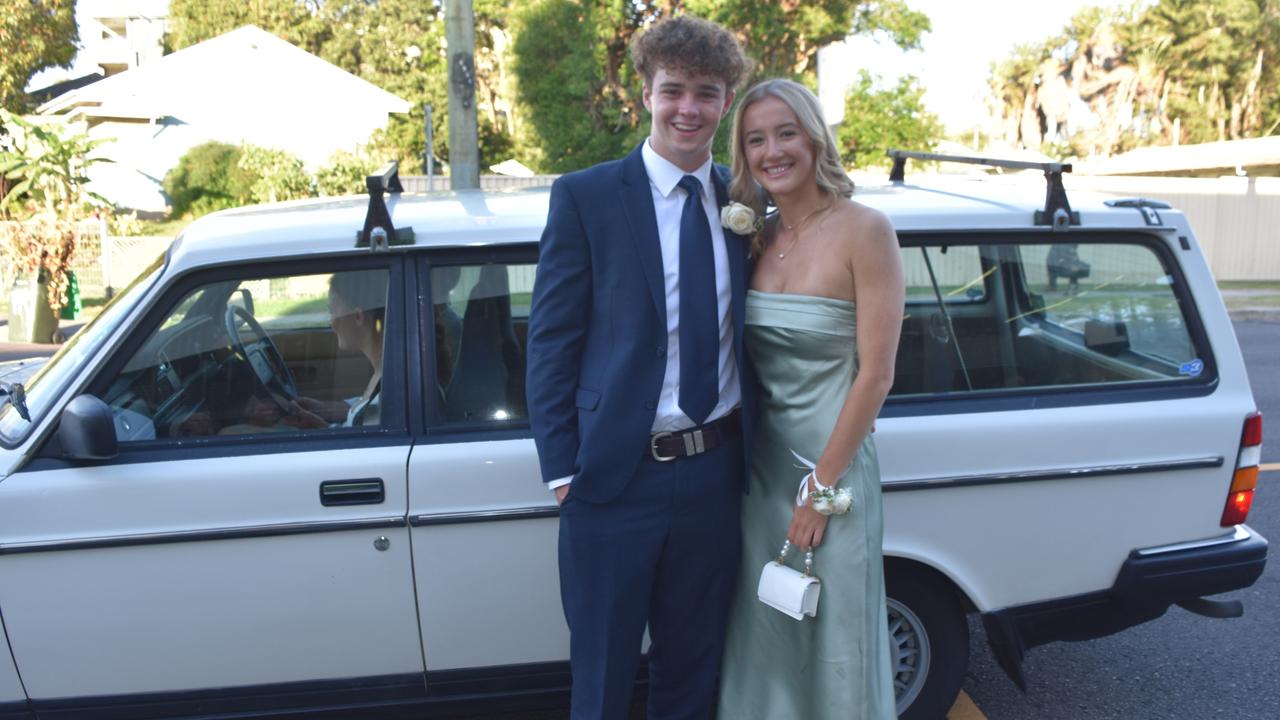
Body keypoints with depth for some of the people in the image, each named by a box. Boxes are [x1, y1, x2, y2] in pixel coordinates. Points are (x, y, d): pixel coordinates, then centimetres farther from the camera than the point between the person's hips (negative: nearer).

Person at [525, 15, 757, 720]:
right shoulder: (585, 197, -6)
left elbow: (745, 333, 12)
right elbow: (550, 341, -6)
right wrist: (562, 469, -9)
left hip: (716, 473, 4)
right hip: (617, 477, -3)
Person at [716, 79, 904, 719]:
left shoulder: (864, 231, -13)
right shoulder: (758, 238, 5)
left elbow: (875, 374, -14)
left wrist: (821, 487, -14)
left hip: (832, 466, -5)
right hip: (760, 467, 6)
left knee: (834, 648, 10)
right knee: (763, 642, 18)